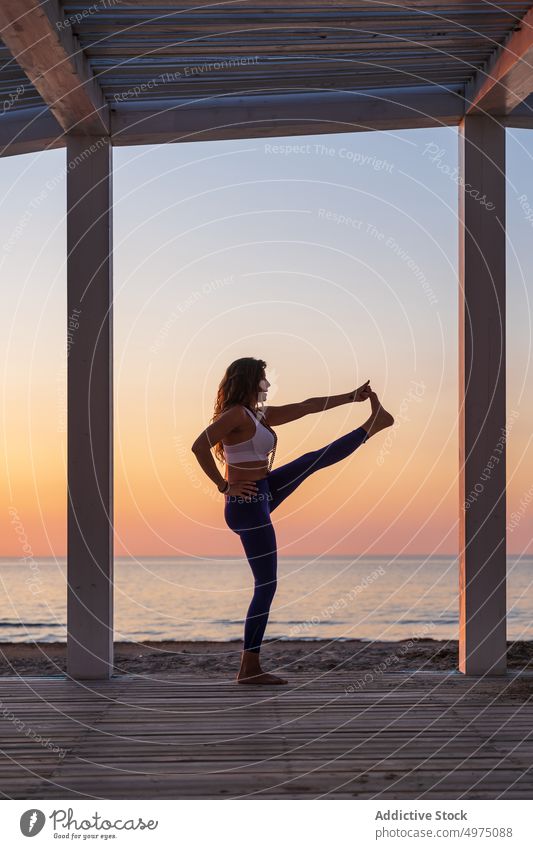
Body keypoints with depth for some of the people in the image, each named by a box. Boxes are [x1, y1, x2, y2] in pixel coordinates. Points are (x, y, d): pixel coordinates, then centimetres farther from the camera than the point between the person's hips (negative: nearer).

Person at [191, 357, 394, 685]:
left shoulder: (260, 415, 12)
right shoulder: (236, 414, -17)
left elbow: (306, 407, 18)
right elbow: (199, 446, -28)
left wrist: (352, 396, 20)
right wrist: (224, 486, -19)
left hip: (263, 492, 9)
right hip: (248, 503, -9)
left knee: (314, 461, 17)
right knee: (266, 584, -5)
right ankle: (250, 668, 0)